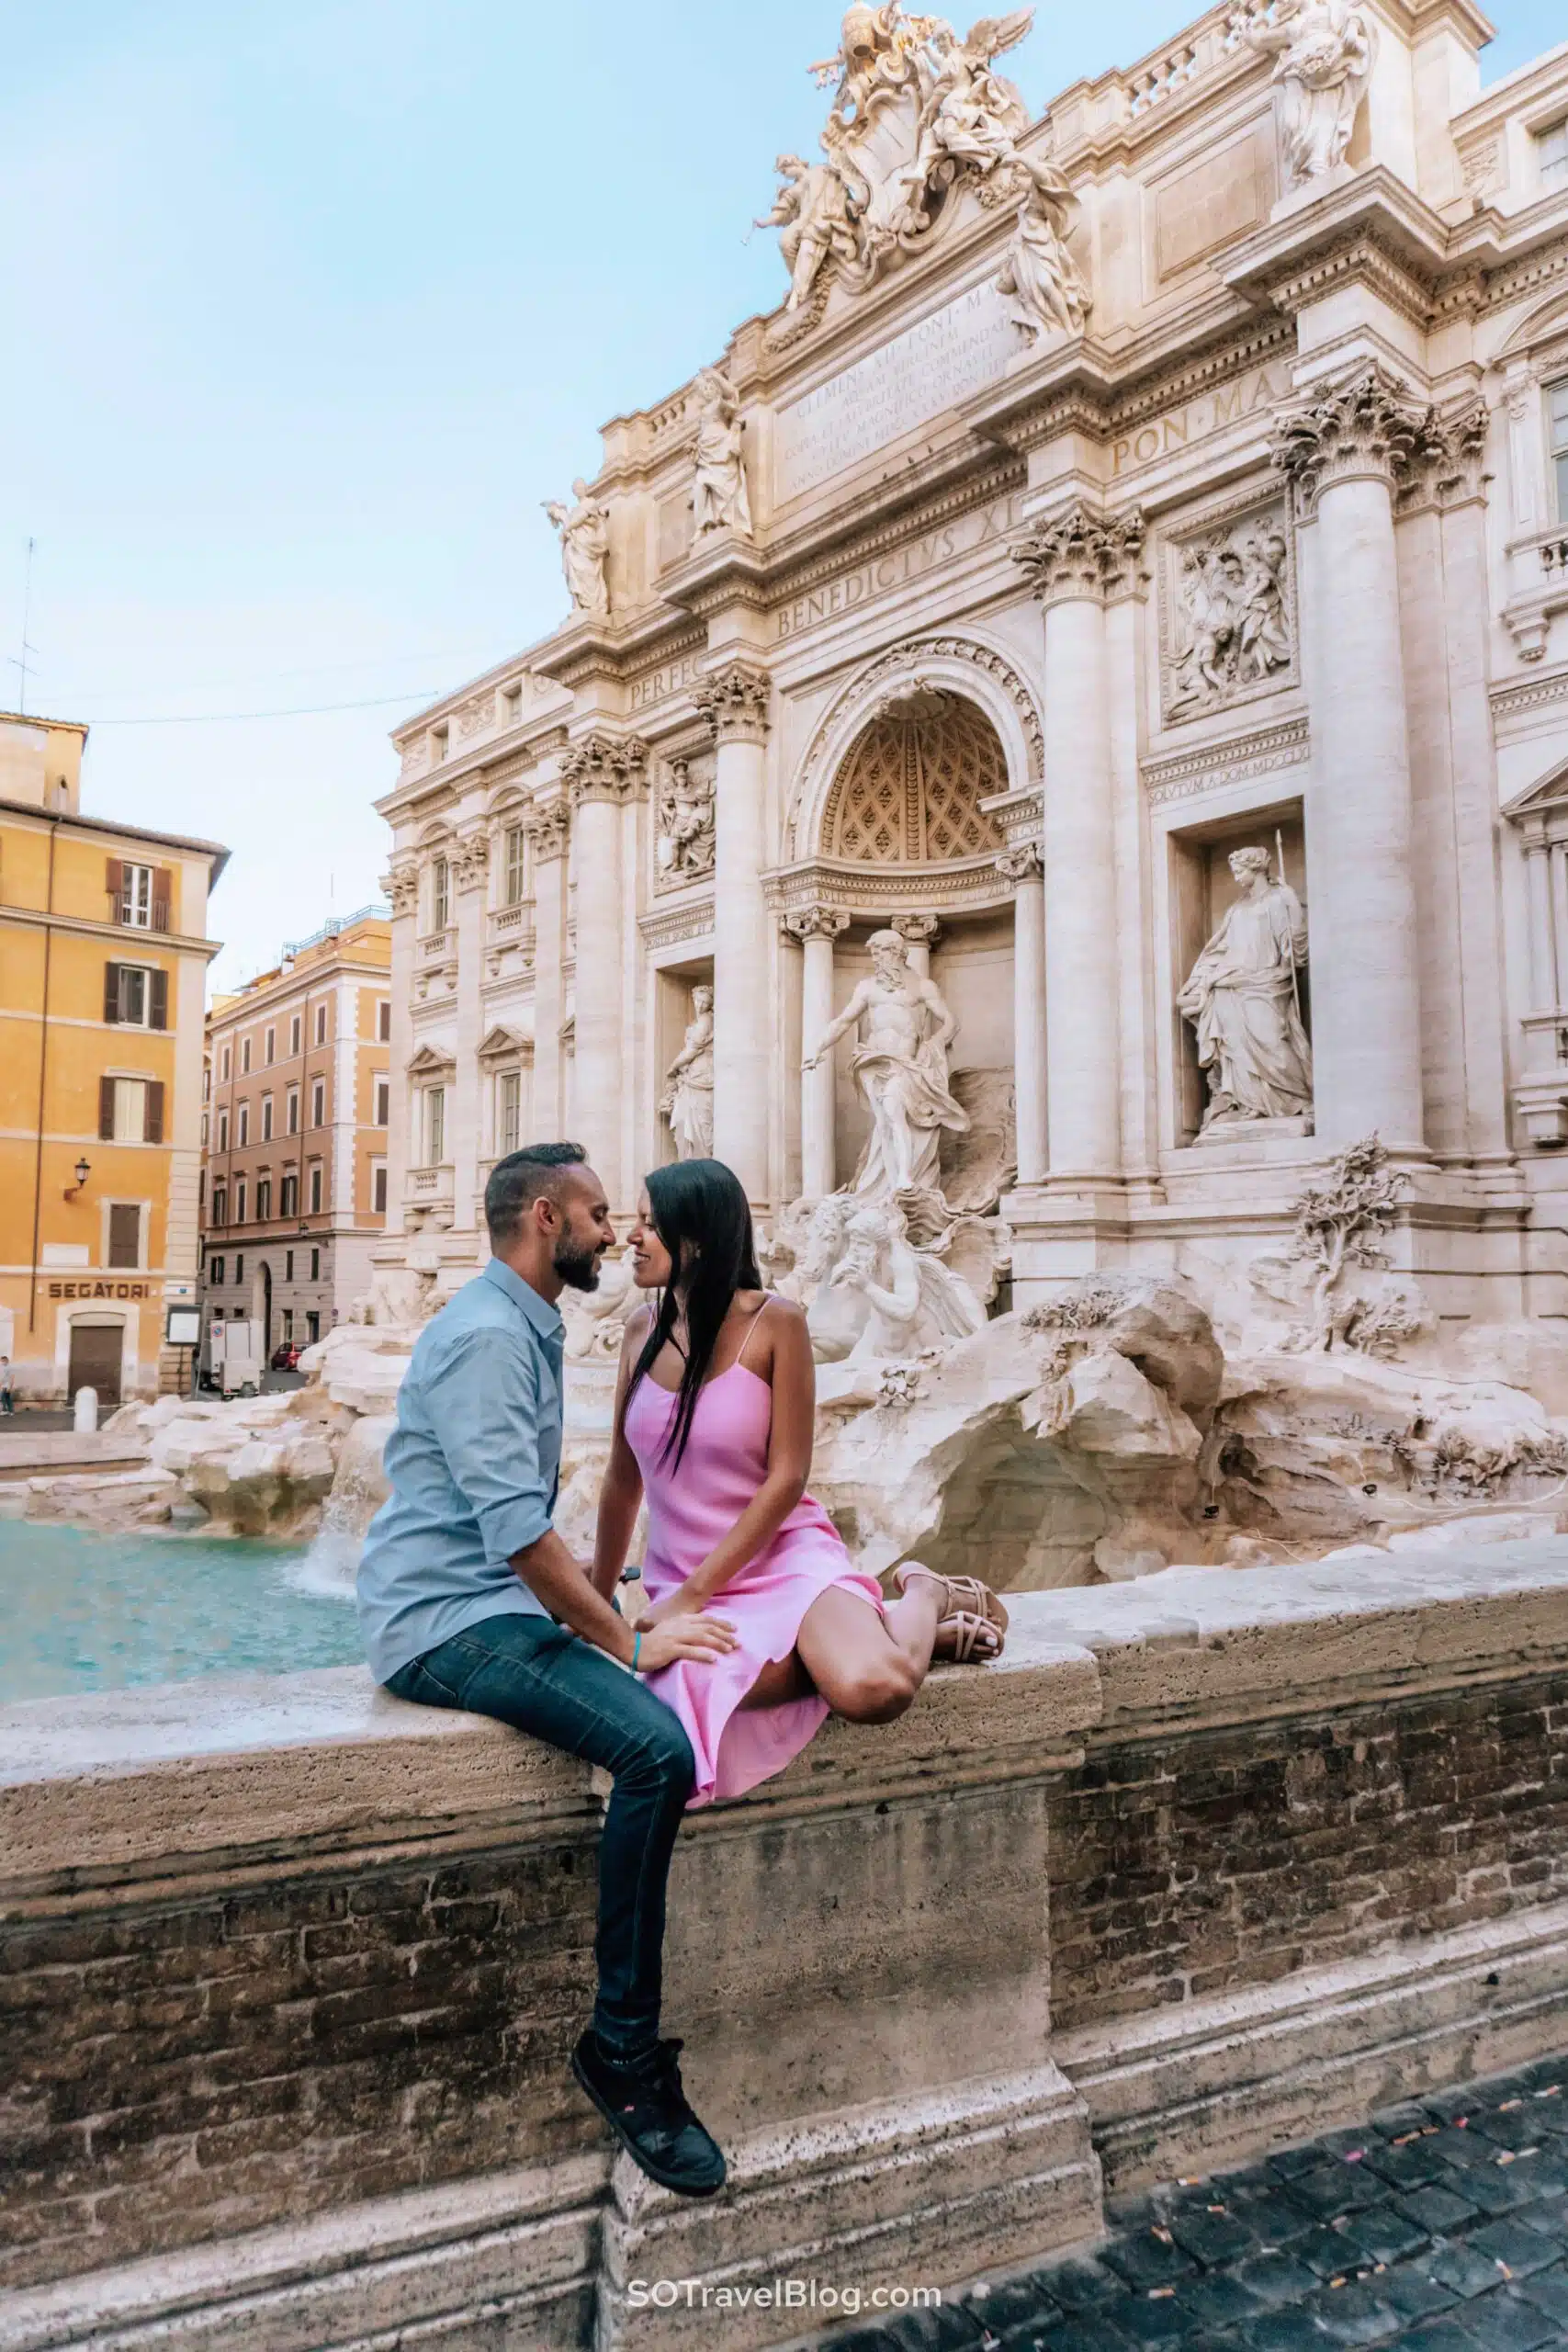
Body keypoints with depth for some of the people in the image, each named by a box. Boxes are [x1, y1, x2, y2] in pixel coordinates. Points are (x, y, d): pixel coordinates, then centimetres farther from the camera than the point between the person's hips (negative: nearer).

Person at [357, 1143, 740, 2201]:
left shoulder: (531, 1330, 16)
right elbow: (517, 1528, -24)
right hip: (447, 1622, -10)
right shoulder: (485, 1335, -16)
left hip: (501, 1603, 10)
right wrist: (629, 1643, -18)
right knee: (657, 1747, -26)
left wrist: (607, 1602, 13)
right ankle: (623, 2048, -11)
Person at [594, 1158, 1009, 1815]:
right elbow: (623, 1479, 12)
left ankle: (926, 1599, 7)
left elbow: (787, 1477, -11)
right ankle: (880, 1631, -3)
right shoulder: (643, 1330, 4)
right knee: (702, 1680, -34)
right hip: (681, 1576, 4)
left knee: (874, 1692, -33)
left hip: (785, 1556, -3)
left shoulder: (774, 1323, -9)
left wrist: (690, 1597, -14)